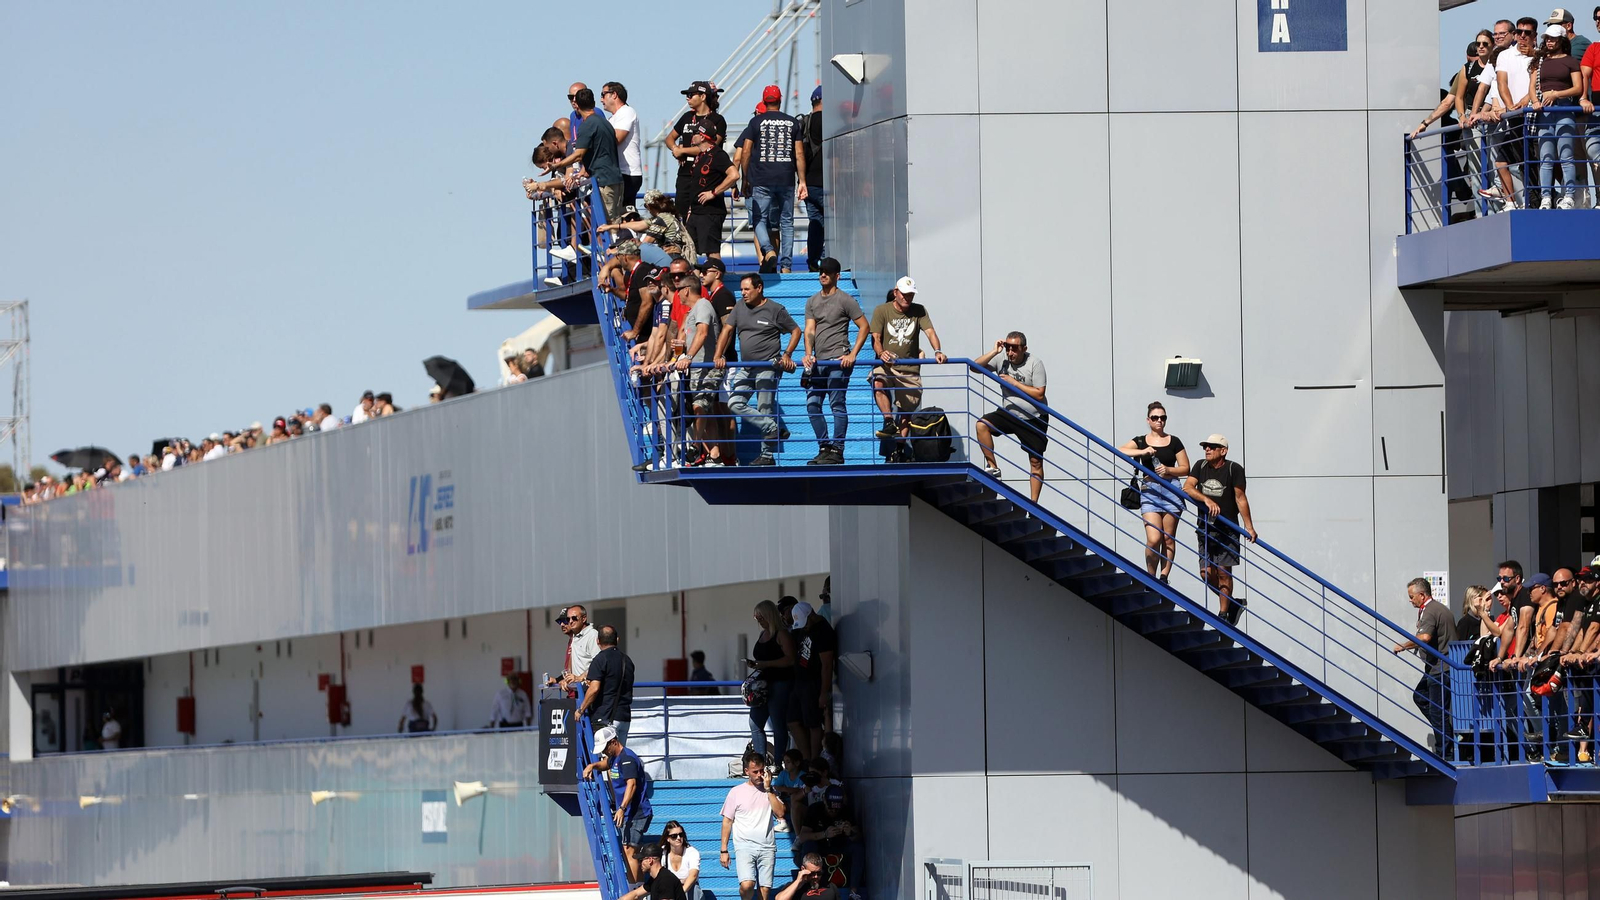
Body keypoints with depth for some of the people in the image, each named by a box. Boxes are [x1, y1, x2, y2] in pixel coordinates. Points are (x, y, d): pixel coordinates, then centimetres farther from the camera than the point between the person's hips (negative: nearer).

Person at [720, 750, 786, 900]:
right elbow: (727, 821, 7)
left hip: (767, 847, 2)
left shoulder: (770, 792, 12)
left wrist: (768, 789, -5)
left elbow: (780, 813, -3)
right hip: (745, 846, -2)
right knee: (747, 885, -21)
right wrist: (724, 850, 3)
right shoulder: (737, 792, 6)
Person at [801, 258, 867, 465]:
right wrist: (808, 354, -10)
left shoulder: (845, 300, -2)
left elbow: (864, 327, -2)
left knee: (837, 405, -8)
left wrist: (852, 355, -11)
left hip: (838, 361, -7)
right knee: (812, 405, 4)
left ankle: (837, 450, -6)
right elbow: (809, 330, 7)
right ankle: (824, 448, 12)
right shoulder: (812, 302, 15)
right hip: (818, 362, 7)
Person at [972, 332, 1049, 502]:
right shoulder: (1002, 360, -3)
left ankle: (1033, 503, 9)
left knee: (1036, 462, 1)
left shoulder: (1035, 363, -13)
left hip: (1034, 419, -3)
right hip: (1008, 414, 3)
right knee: (982, 424, -23)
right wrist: (994, 352, -18)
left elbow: (1039, 394, -17)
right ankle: (992, 467, -14)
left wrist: (1013, 382, -19)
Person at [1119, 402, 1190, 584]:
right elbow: (1119, 451, -7)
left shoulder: (1174, 442, 9)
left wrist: (1168, 470, -9)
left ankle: (1164, 577, 5)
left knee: (1168, 539, 0)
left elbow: (1185, 469, 9)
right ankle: (1151, 577, 1)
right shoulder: (1141, 441, 9)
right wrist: (1142, 452, -18)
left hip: (1171, 489, 1)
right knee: (1153, 539, -13)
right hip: (1149, 490, -1)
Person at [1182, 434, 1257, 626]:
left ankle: (1223, 614, 3)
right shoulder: (1201, 467, 7)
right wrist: (1206, 500, -22)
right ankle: (1233, 603, 20)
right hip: (1205, 529, 5)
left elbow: (1240, 497, -8)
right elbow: (1187, 488, -5)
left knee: (1223, 572, -5)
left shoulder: (1234, 469, -5)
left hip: (1227, 529, -4)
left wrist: (1248, 526, -12)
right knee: (1207, 572, 1)